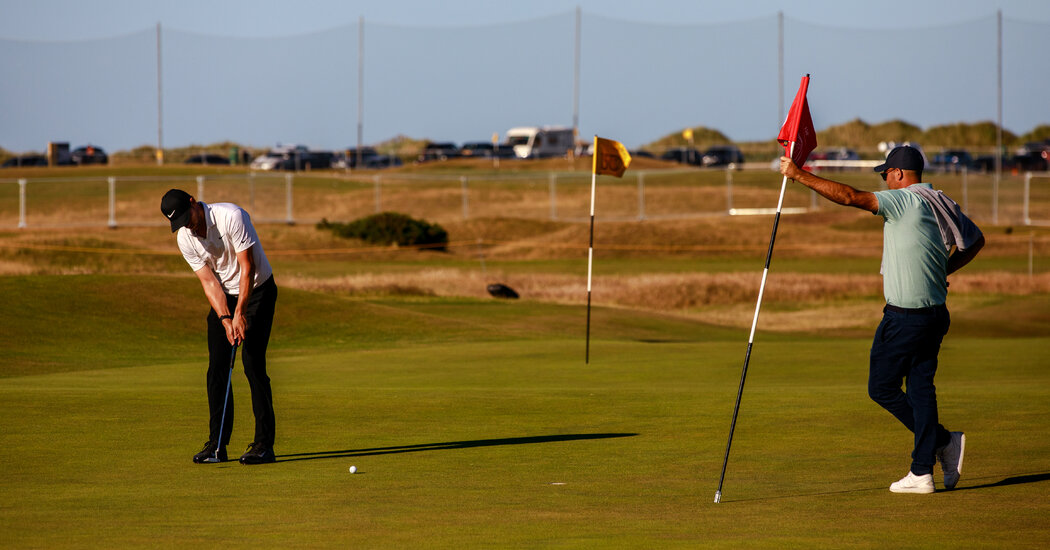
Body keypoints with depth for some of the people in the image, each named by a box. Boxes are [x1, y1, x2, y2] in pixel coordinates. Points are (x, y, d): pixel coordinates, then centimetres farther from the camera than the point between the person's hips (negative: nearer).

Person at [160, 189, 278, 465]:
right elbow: (209, 281, -7)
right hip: (224, 297, 5)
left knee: (253, 363, -14)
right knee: (217, 367, -2)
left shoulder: (231, 216, -25)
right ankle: (217, 444, 3)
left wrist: (240, 313, -26)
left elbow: (247, 268, -23)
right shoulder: (185, 238, -7)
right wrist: (225, 318, -20)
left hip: (257, 290, -5)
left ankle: (264, 444, -12)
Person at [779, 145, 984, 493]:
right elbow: (975, 240, 24)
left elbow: (850, 197, -21)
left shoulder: (904, 201, -13)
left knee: (882, 387, 4)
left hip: (904, 317, -8)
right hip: (937, 314, 8)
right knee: (920, 389, 8)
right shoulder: (942, 204, 11)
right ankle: (922, 472, 4)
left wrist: (799, 176, -18)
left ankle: (942, 442, 1)